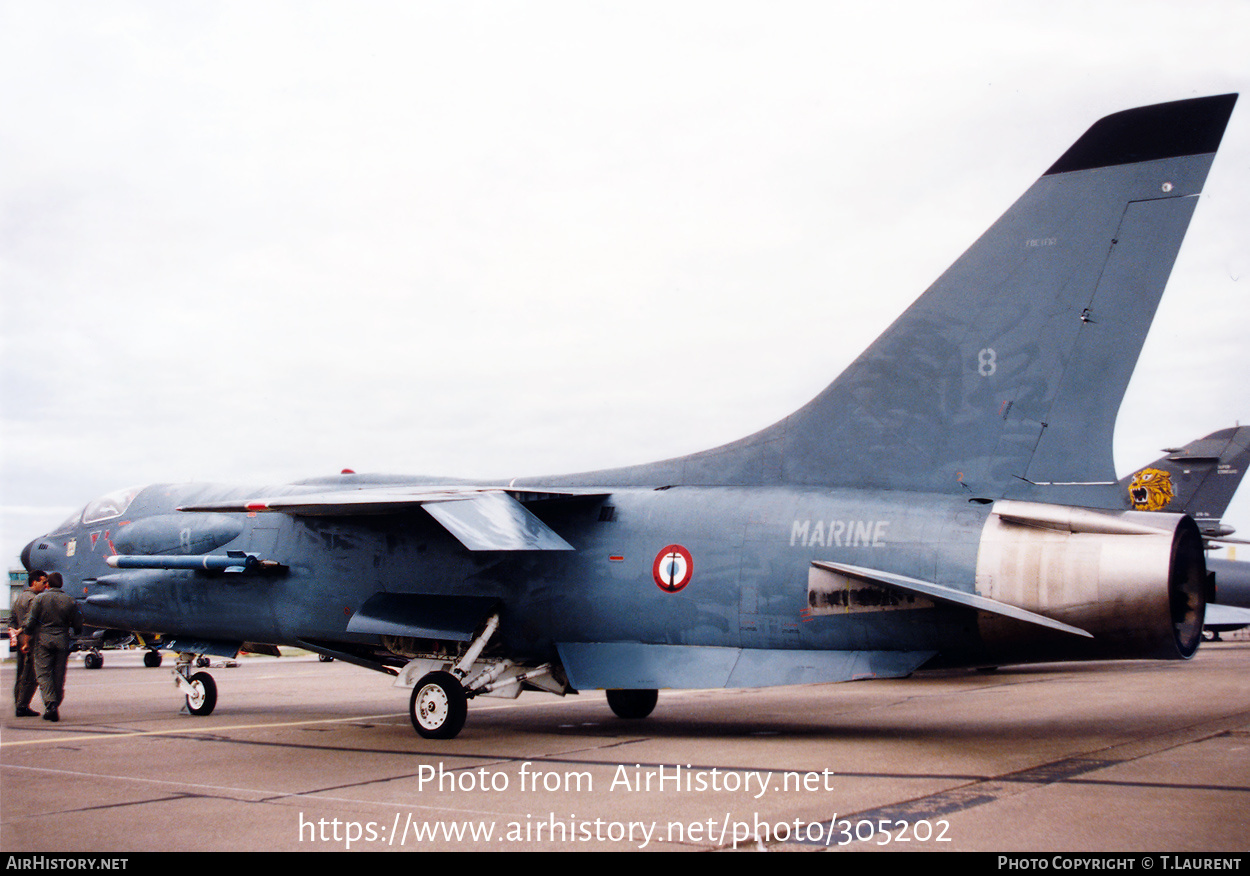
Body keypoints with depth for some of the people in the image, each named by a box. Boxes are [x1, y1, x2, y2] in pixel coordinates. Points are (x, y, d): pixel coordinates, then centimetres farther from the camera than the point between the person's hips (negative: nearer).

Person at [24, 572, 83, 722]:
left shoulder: (40, 598, -1)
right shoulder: (70, 600, 4)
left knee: (43, 673, -1)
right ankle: (55, 706, 9)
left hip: (44, 641, -2)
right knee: (59, 676, 8)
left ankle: (50, 704, -18)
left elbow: (31, 622, -3)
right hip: (62, 642, 2)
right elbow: (78, 627, 5)